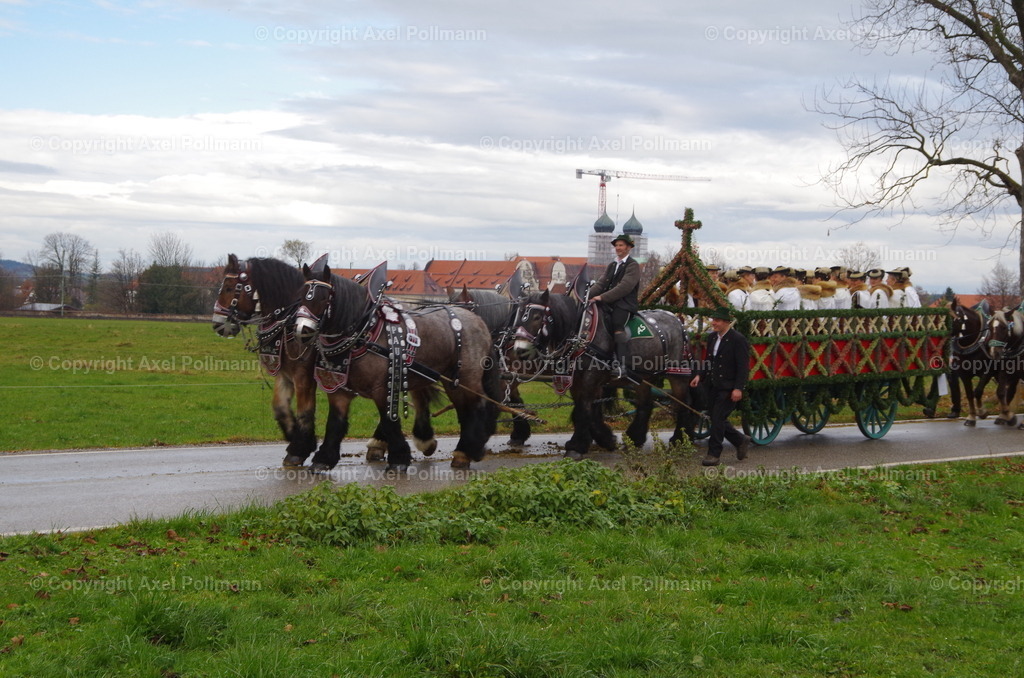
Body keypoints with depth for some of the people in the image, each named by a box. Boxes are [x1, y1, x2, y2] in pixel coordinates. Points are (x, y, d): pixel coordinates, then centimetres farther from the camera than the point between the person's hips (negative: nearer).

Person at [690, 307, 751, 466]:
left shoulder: (738, 340, -12)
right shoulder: (712, 337, 11)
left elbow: (743, 367, -15)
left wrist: (738, 388, -21)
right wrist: (699, 375, 2)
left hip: (728, 388, -8)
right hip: (712, 386, 8)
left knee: (718, 419, -10)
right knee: (716, 419, 10)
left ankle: (714, 455, -3)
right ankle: (741, 441, 30)